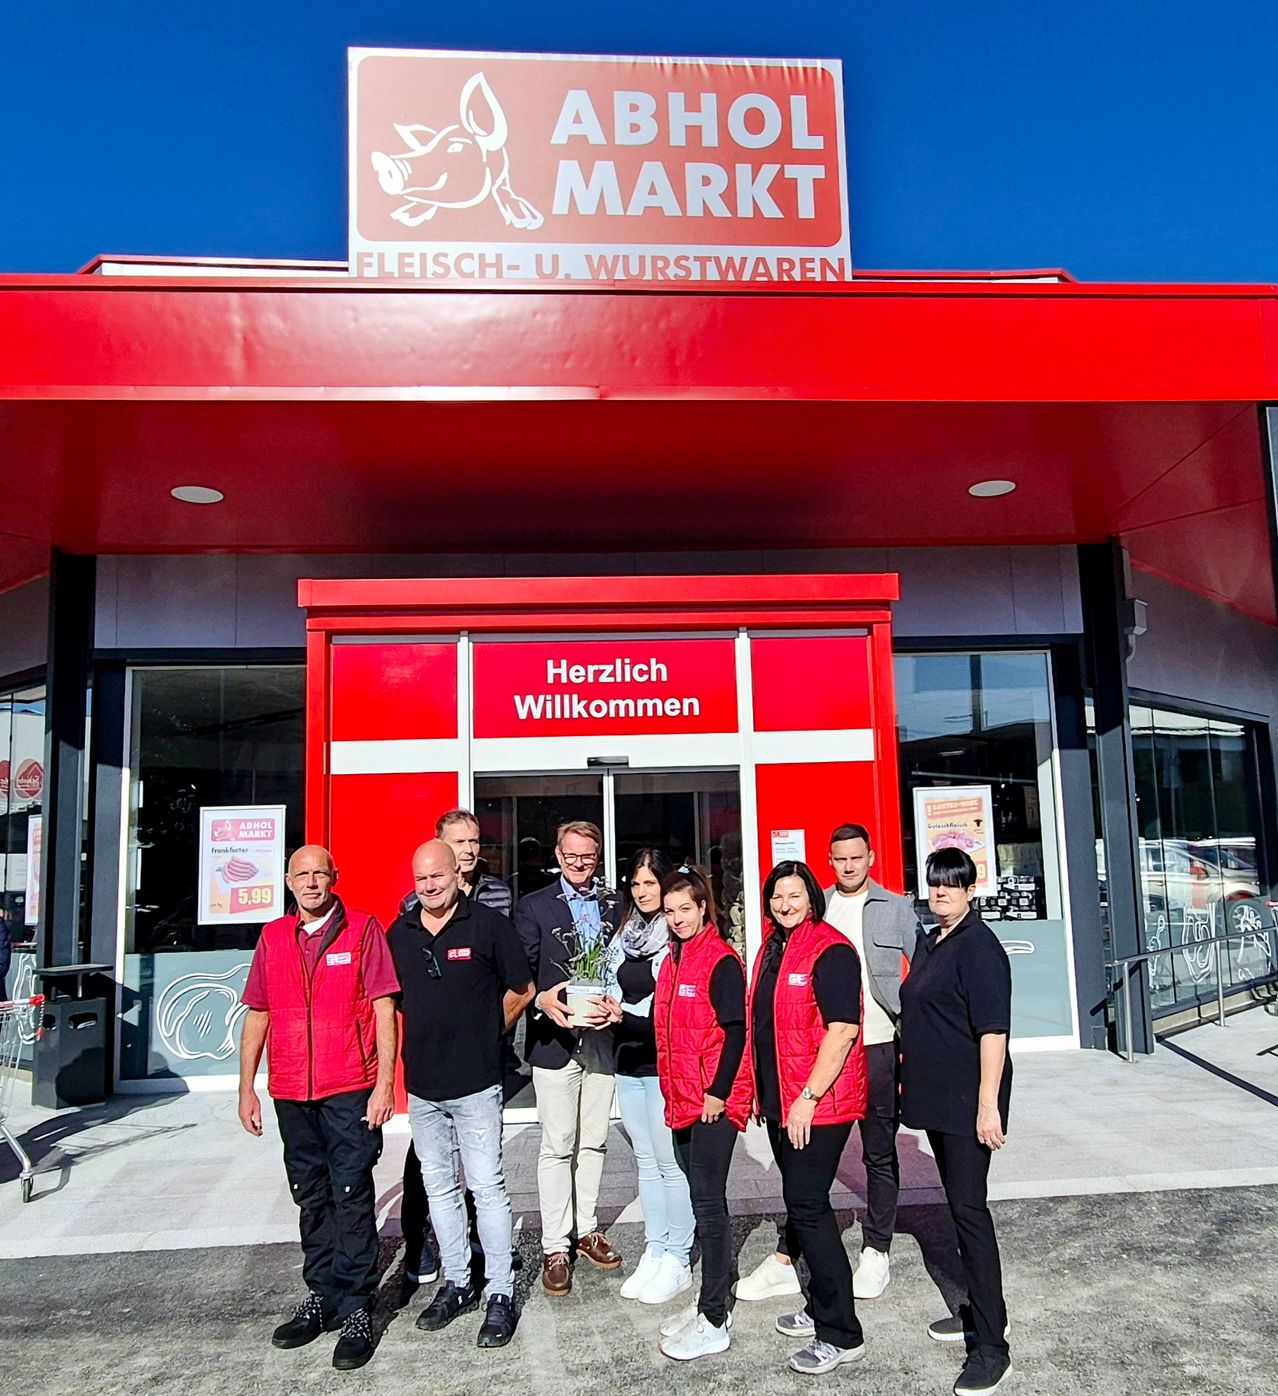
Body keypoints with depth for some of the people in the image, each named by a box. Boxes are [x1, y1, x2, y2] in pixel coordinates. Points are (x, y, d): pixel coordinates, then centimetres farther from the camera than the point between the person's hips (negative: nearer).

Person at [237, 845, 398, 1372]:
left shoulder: (363, 930, -4)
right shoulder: (273, 937, 9)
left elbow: (384, 1008, -7)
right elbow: (257, 1014, 13)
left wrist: (384, 1083, -13)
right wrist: (246, 1089, 9)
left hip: (350, 1091, -4)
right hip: (290, 1093, 5)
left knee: (351, 1196, -2)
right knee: (311, 1199, 14)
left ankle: (355, 1308, 9)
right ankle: (322, 1295, 27)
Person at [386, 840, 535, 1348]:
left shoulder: (487, 924, -8)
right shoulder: (399, 933, 5)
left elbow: (521, 989, 1)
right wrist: (430, 1035, 12)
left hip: (475, 1082, -5)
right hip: (421, 1084, 5)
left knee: (487, 1187, 1)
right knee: (438, 1187, 15)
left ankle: (501, 1293, 13)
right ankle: (456, 1283, 29)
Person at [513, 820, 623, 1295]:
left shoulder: (615, 907, 7)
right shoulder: (534, 907, -1)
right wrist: (542, 1001, -23)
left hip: (602, 1039, 3)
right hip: (555, 1041, -3)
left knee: (593, 1141, 14)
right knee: (558, 1146, 2)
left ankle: (586, 1229, 29)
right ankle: (555, 1247, 13)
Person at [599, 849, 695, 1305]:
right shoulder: (624, 935, 11)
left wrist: (627, 1016, -20)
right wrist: (609, 1011, -3)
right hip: (630, 1062, 7)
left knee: (670, 1161, 0)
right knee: (645, 1161, 13)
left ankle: (676, 1260, 11)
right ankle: (653, 1253, 23)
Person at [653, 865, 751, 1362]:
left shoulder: (721, 961, -13)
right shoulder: (673, 959, 11)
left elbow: (735, 1031, -16)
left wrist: (718, 1093, -17)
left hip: (714, 1101, -8)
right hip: (682, 1098, 8)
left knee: (707, 1202, -2)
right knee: (704, 1198, 15)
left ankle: (714, 1321, 7)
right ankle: (718, 1294, 27)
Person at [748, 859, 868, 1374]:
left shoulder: (830, 951, -16)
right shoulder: (772, 949, 11)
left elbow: (842, 1029, -22)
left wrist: (808, 1098, -22)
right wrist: (763, 1092, 18)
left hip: (819, 1104, -9)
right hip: (779, 1101, 9)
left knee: (806, 1207, -6)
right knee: (804, 1203, 17)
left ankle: (841, 1335, 6)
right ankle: (820, 1308, 32)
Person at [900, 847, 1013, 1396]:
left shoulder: (978, 945, -15)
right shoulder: (931, 943, 12)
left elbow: (992, 1030, -20)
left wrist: (988, 1104, -23)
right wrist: (911, 1078, 20)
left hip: (968, 1099, -9)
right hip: (936, 1097, 9)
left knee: (969, 1209, -6)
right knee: (959, 1203, 17)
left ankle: (991, 1346, 2)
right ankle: (977, 1311, 31)